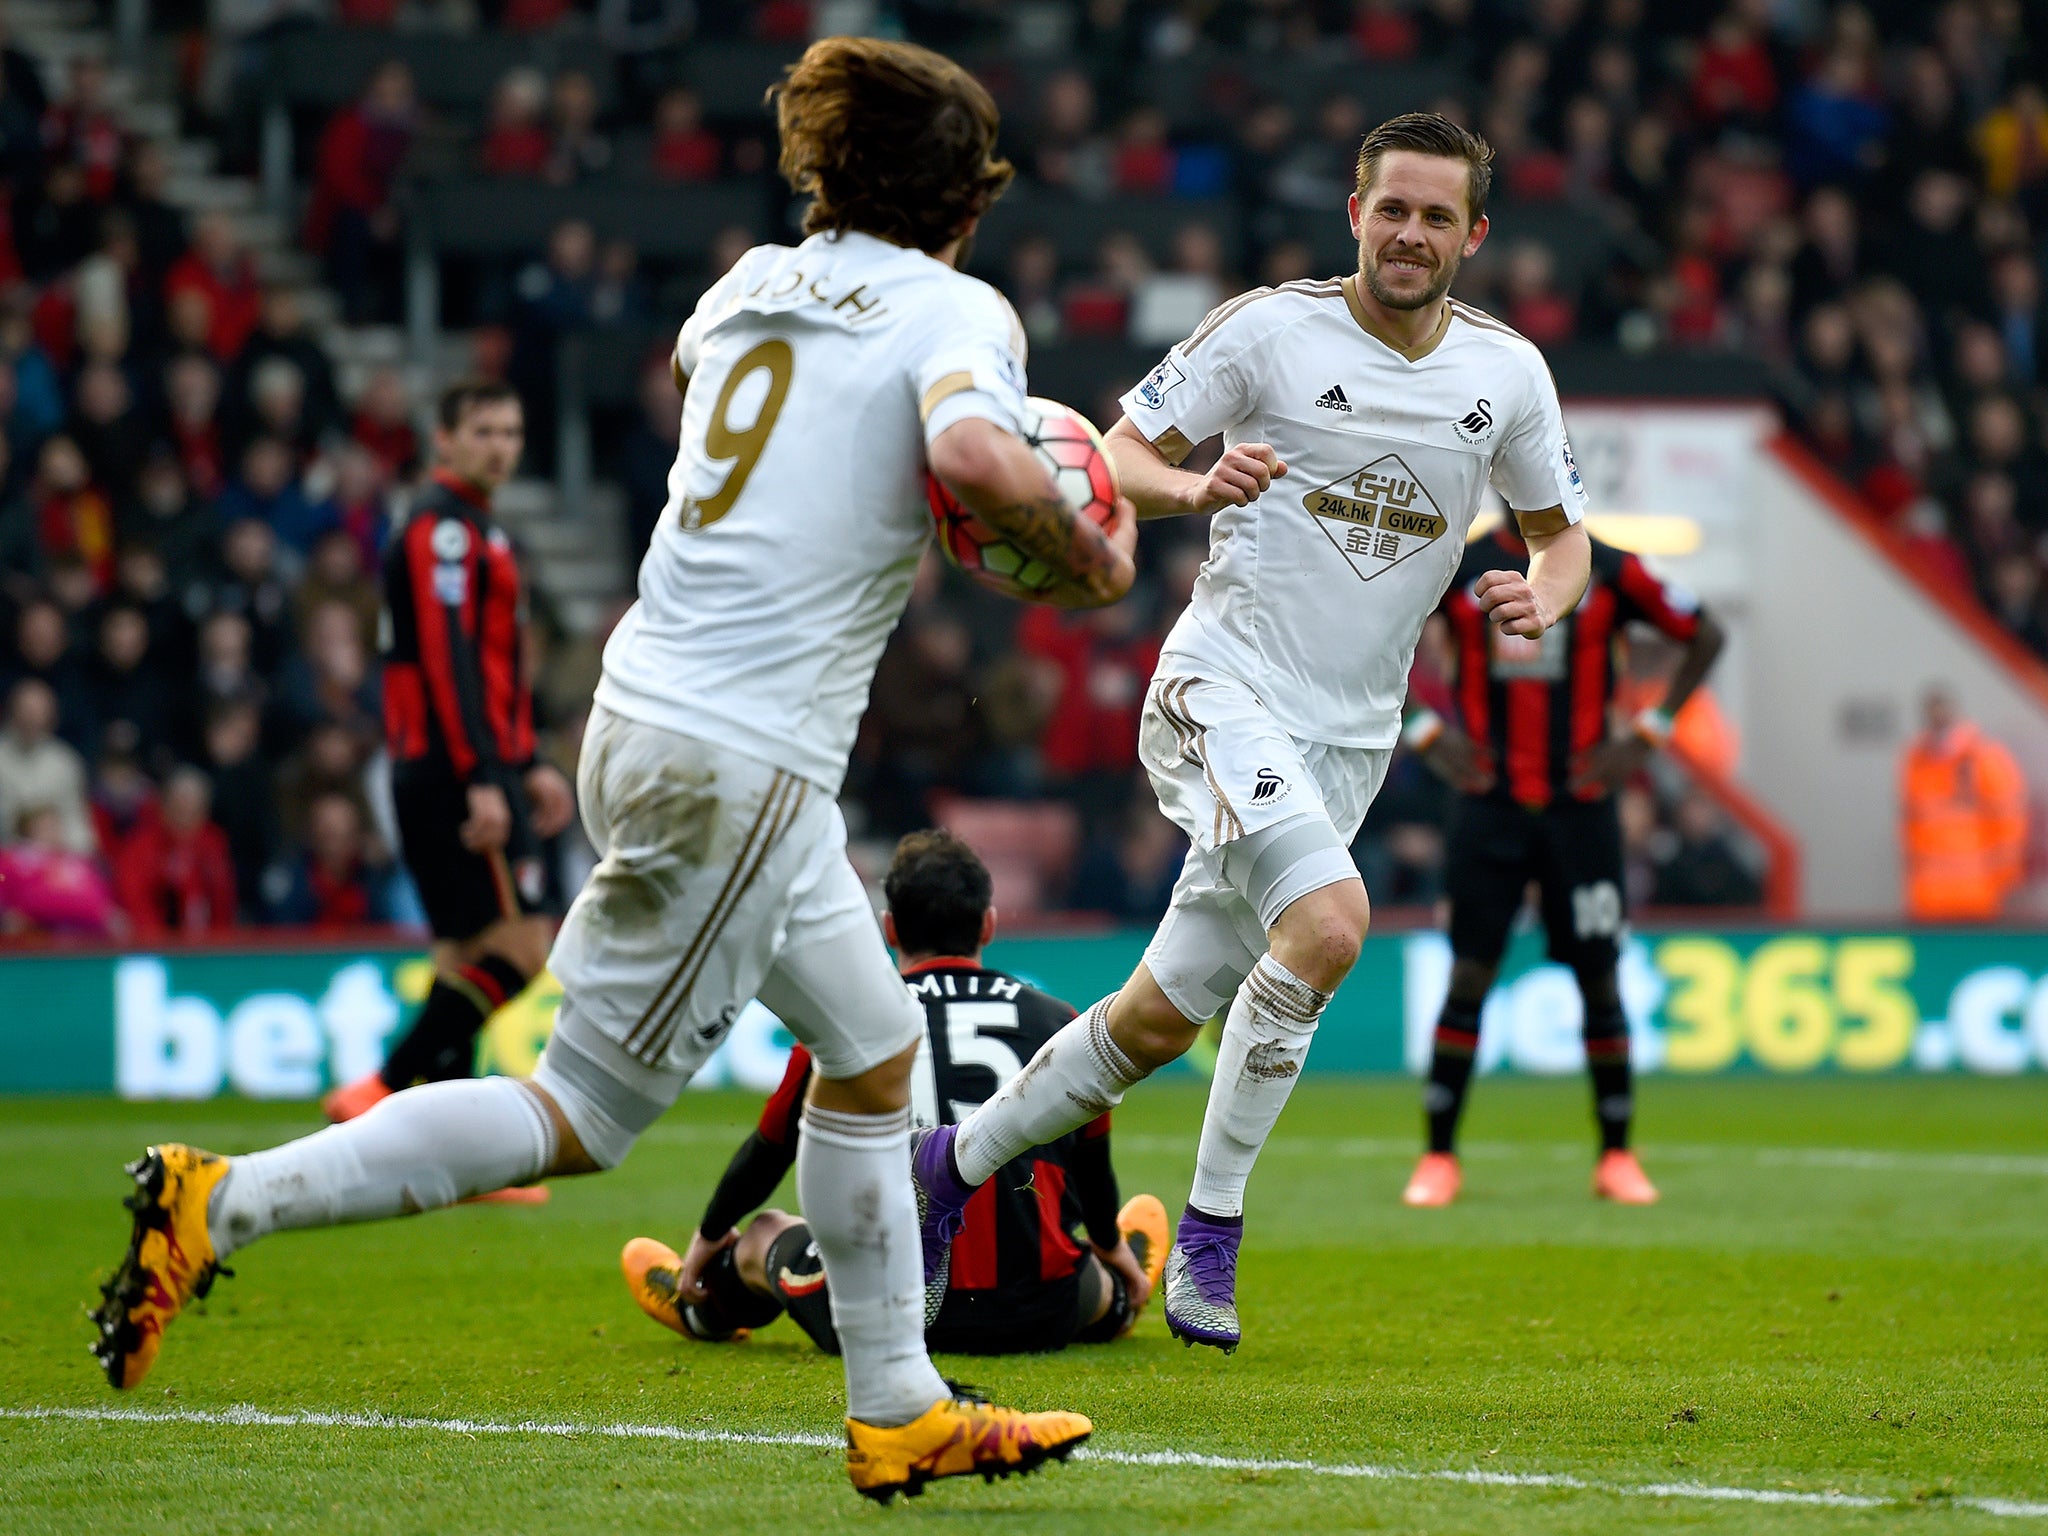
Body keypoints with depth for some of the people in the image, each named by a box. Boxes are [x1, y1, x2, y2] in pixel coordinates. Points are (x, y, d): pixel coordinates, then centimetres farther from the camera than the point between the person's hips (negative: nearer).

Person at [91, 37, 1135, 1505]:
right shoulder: (956, 309, -6)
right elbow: (971, 456, -28)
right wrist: (1087, 556, -11)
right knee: (578, 1120, -1)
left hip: (645, 708, 8)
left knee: (873, 1050, 19)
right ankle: (221, 1204, -6)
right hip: (743, 762, -8)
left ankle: (898, 1409, 25)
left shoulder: (750, 285, 14)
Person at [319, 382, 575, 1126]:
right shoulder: (442, 526, -10)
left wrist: (526, 766, 24)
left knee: (464, 956, 8)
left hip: (436, 777, 10)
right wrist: (481, 780, -25)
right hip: (452, 772, -10)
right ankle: (384, 1089, -13)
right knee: (518, 947, -13)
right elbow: (445, 659, -19)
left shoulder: (476, 529, 22)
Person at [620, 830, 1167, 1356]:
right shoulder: (1058, 1023, 4)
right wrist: (1110, 1247, 43)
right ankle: (1116, 1300, 68)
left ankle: (707, 1310, 61)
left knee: (765, 1235, 31)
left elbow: (769, 1151, 15)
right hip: (1036, 1321, 1)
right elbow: (1092, 1162, 21)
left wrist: (710, 1235, 36)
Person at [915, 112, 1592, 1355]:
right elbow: (1120, 453, -2)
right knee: (1329, 921, -29)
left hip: (1349, 737, 5)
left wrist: (1543, 600, -7)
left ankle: (955, 1163, 31)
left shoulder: (1507, 373, 5)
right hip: (1223, 687, -5)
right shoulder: (1270, 330, -7)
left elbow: (1563, 535, 16)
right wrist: (1197, 485, -24)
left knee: (1160, 1022, 7)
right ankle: (1210, 1229, -15)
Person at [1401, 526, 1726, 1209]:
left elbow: (1703, 636, 9)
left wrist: (1645, 735, 3)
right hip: (1489, 804, 0)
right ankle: (1439, 1158, 4)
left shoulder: (1609, 571, 0)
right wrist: (1425, 731, 2)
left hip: (1580, 805, 0)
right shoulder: (1458, 568, 1)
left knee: (1599, 978, 1)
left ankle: (1617, 1158, 13)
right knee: (1468, 977, -3)